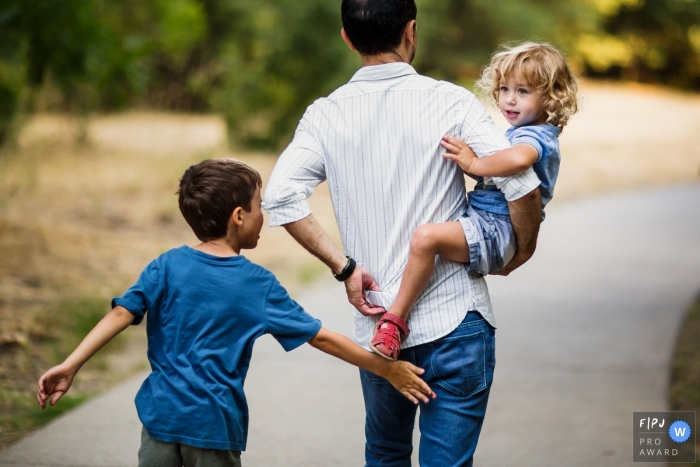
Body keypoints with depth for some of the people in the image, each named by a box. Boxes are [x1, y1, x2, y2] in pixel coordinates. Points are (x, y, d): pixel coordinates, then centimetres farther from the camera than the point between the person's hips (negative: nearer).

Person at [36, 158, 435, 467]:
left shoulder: (167, 267, 1)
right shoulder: (259, 285, -3)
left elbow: (122, 314, -9)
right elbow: (321, 337, -1)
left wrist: (71, 365, -9)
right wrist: (389, 370, 5)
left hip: (162, 414, 2)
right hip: (215, 423, -2)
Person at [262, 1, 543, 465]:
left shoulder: (326, 115, 1)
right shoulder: (451, 102, -7)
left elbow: (282, 196, -13)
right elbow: (522, 186, -15)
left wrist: (345, 267, -7)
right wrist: (520, 253, 4)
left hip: (377, 326, 3)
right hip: (454, 322, -3)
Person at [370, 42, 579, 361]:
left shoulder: (535, 135, -13)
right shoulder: (516, 133, 21)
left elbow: (518, 159, -38)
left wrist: (473, 164, -26)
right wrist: (468, 159, 12)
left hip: (495, 229, -12)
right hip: (482, 219, 12)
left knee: (425, 237, -33)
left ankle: (396, 318, -25)